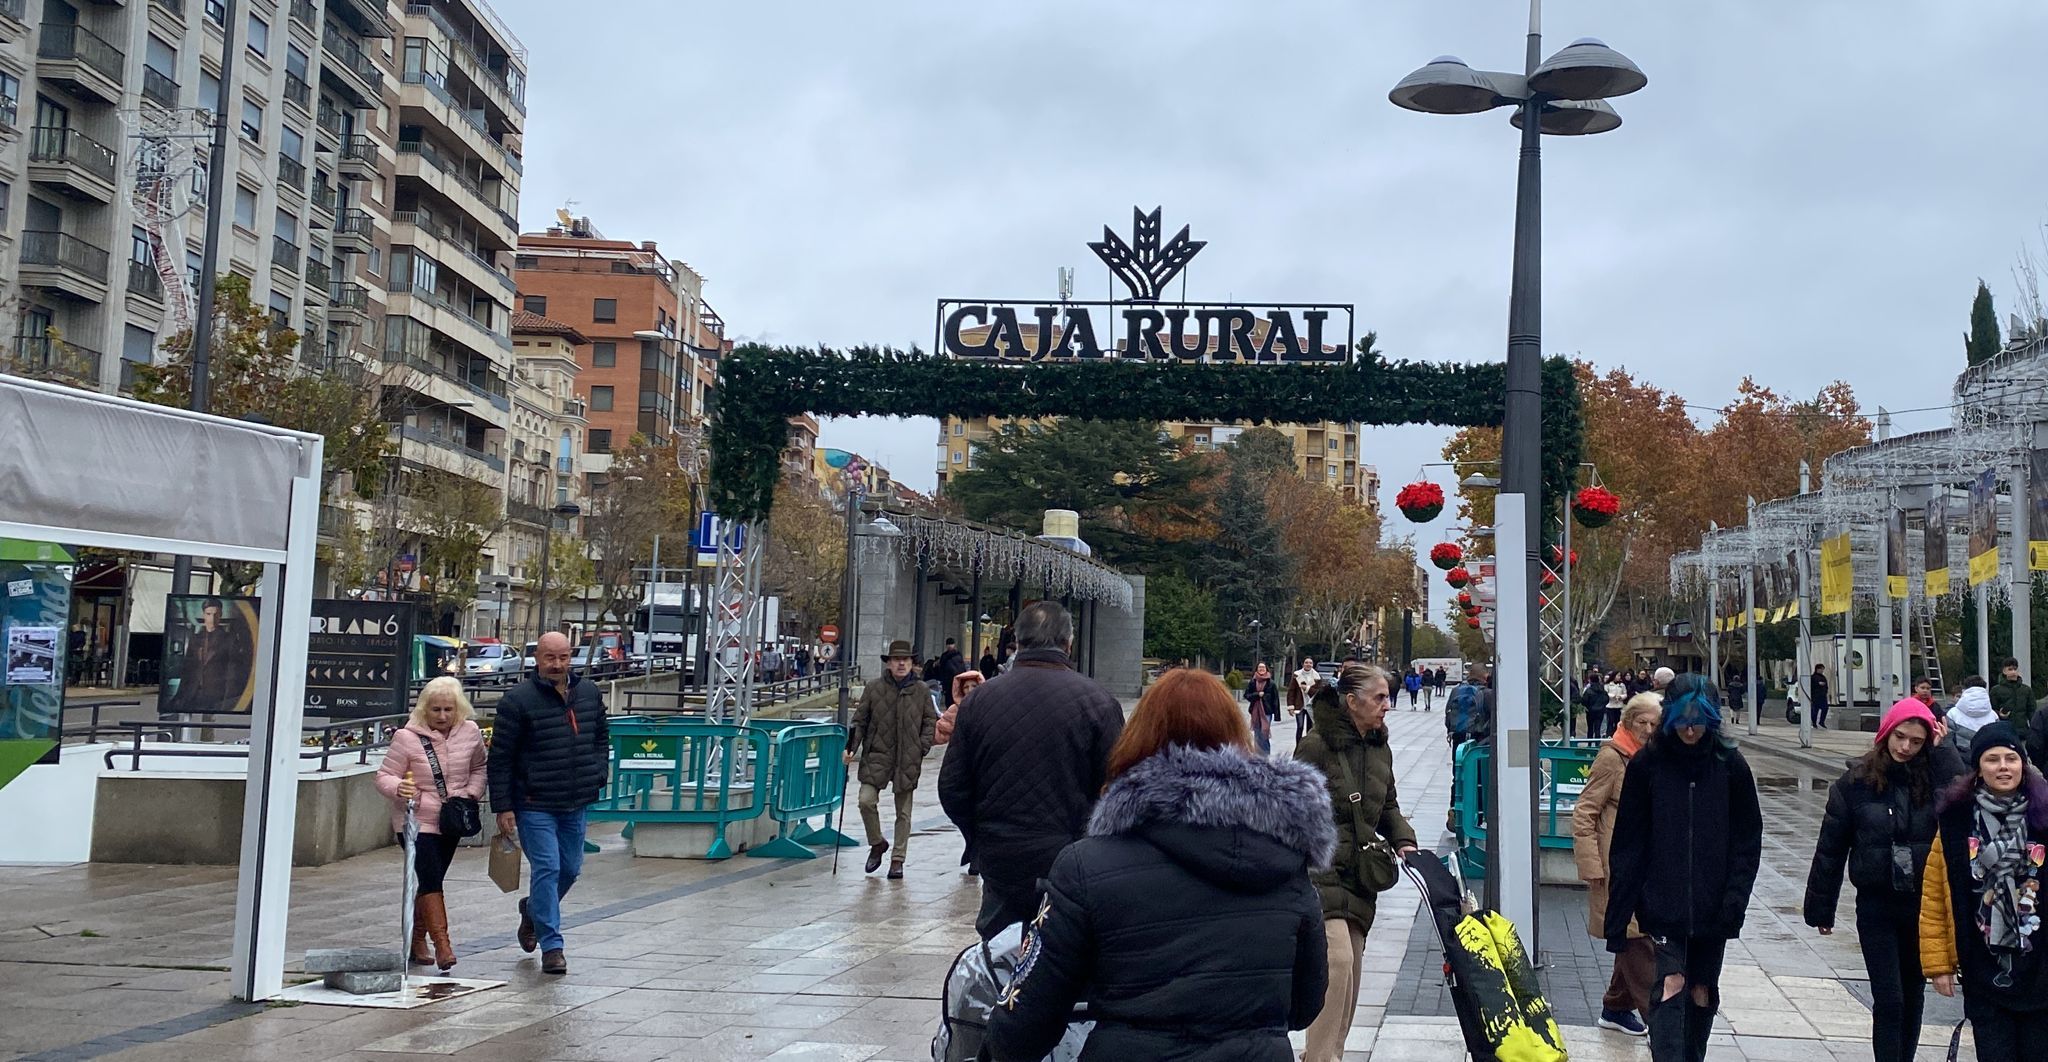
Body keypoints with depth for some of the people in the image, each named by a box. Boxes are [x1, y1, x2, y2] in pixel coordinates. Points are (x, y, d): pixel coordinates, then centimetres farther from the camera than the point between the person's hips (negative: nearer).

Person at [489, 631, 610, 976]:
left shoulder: (590, 693, 6)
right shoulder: (518, 699, -11)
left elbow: (602, 737, 21)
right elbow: (500, 757, -9)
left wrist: (598, 775, 7)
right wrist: (503, 807, -11)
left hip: (575, 804, 6)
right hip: (535, 804, -6)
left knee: (570, 869, 15)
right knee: (546, 869, -9)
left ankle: (533, 911, 43)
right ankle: (552, 945, -1)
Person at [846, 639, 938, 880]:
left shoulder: (922, 690, 3)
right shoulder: (874, 688, 2)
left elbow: (930, 722, 9)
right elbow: (860, 720, 7)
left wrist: (923, 747, -4)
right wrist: (852, 747, -3)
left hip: (908, 760, 0)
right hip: (877, 755, 0)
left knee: (903, 812, 6)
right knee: (866, 800, -13)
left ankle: (897, 860, 17)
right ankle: (877, 843, 13)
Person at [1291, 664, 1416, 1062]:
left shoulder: (1380, 748, 11)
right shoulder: (1316, 745, -13)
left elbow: (1388, 806, 22)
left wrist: (1403, 841, 4)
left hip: (1361, 873, 8)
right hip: (1321, 869, -8)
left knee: (1351, 966, 10)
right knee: (1338, 959, -19)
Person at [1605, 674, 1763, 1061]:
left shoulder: (1731, 765, -1)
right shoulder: (1646, 764, -4)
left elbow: (1748, 842, 3)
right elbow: (1627, 847, -2)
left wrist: (1734, 901, -9)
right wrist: (1617, 917, -4)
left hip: (1711, 908, 2)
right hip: (1662, 906, -2)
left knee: (1702, 994, 12)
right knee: (1670, 987, -13)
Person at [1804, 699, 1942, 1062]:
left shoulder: (1934, 779, -2)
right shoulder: (1857, 781, -6)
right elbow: (1831, 846, -1)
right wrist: (1820, 907, 1)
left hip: (1923, 904, 2)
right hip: (1877, 905, -2)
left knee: (1914, 994, 15)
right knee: (1889, 1000, -3)